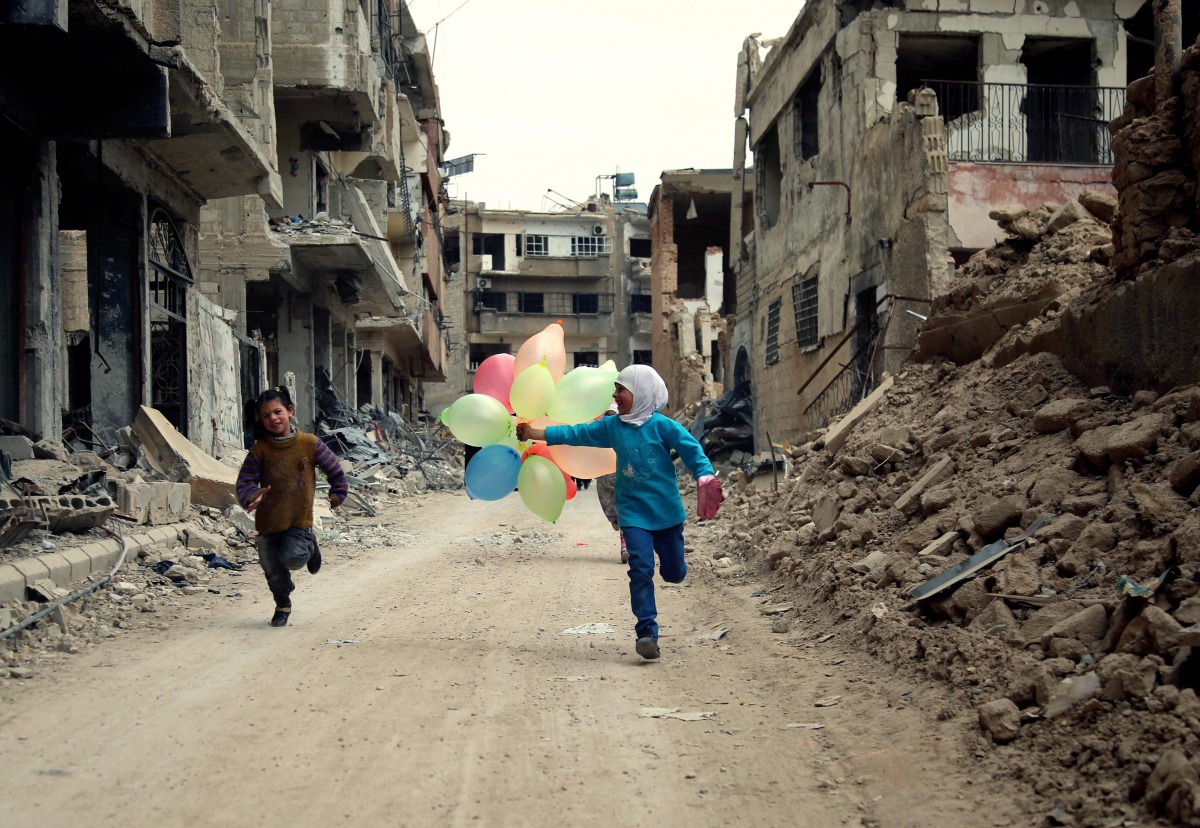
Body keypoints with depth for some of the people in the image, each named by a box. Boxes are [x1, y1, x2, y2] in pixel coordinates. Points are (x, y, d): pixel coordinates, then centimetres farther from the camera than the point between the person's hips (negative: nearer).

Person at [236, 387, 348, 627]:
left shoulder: (310, 443, -6)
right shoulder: (259, 450, -6)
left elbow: (335, 470, 7)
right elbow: (245, 481, -9)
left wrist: (337, 495, 8)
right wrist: (251, 497, -29)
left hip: (300, 519, -2)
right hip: (268, 520, 2)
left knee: (292, 558, -21)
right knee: (273, 570, 8)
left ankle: (309, 546, 15)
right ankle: (283, 605, 37)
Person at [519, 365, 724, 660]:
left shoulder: (662, 426, -10)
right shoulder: (612, 426, 2)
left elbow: (692, 450, -12)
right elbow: (577, 434, 2)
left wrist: (705, 480, -27)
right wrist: (537, 434, -4)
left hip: (667, 511, -2)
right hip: (633, 512, 2)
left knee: (673, 572, 9)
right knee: (641, 569, -13)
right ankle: (647, 631, -10)